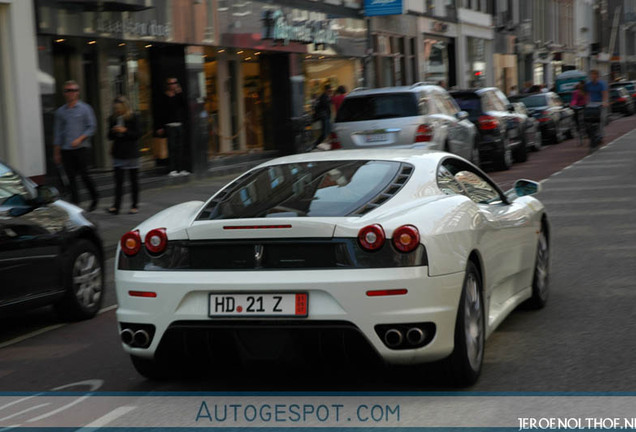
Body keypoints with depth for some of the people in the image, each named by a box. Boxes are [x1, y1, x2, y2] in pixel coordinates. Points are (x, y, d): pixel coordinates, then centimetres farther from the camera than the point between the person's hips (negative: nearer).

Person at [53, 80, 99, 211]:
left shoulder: (85, 108, 2)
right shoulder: (60, 111, 12)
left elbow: (91, 127, -3)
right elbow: (57, 132, 14)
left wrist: (80, 139, -17)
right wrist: (56, 152, 11)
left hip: (81, 148, -4)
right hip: (66, 150, 4)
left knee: (84, 175, -5)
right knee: (71, 177, 0)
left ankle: (95, 198, 16)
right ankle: (75, 203, 5)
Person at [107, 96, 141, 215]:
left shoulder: (133, 118, -4)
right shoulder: (113, 119, 7)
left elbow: (137, 134, -7)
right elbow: (110, 137, 10)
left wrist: (125, 131, -18)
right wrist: (113, 131, -11)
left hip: (131, 153, -3)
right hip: (118, 154, 3)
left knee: (133, 180, 7)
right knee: (118, 180, -5)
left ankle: (135, 205, 16)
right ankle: (116, 206, -9)